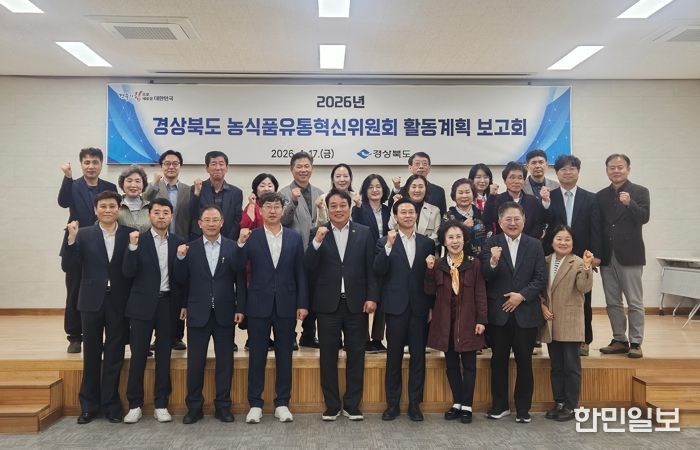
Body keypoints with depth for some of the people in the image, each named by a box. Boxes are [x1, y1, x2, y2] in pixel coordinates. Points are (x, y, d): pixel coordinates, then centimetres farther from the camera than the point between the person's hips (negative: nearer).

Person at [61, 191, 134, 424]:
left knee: (114, 355, 7)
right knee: (91, 355, 10)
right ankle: (89, 405, 23)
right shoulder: (84, 234, 2)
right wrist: (71, 239, -15)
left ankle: (111, 404, 20)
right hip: (92, 301, 1)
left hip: (119, 302, -1)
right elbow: (67, 266, -6)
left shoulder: (130, 234, 0)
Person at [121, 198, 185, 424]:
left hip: (167, 303, 2)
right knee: (138, 355, 3)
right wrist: (132, 247, -20)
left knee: (164, 355, 7)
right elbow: (128, 273, -9)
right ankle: (135, 405, 15)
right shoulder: (138, 240, 0)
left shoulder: (178, 242, 5)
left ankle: (161, 404, 16)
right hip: (143, 304, -1)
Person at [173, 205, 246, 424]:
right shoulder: (190, 248, 3)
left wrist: (240, 308, -4)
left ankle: (223, 406, 21)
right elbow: (181, 280, 1)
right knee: (195, 362, 7)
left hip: (225, 313, 0)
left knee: (225, 362, 8)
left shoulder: (233, 247, 0)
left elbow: (240, 280, 0)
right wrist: (180, 258, -14)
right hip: (198, 313, 0)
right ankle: (194, 406, 21)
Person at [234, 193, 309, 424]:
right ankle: (255, 404, 18)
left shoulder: (294, 238, 4)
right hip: (259, 305, -1)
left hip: (286, 305, 1)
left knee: (284, 355, 8)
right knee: (257, 355, 6)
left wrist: (302, 304, -1)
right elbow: (238, 267, -6)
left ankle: (282, 404, 20)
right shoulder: (251, 237, 1)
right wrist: (241, 243, -21)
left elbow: (300, 273, 4)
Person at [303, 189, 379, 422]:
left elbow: (371, 268, 3)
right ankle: (332, 405, 19)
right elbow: (309, 267, -6)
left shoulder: (364, 233, 4)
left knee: (356, 355, 7)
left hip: (356, 303, 0)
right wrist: (317, 242, -19)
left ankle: (352, 404, 20)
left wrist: (372, 297, -5)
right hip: (328, 304, 0)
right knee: (328, 356, 7)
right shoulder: (318, 233, 3)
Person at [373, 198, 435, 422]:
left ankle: (414, 403, 18)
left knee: (418, 356, 6)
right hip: (396, 306, -1)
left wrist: (432, 306, 4)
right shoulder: (385, 242, 2)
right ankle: (392, 403, 16)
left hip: (419, 307, 2)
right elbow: (378, 271, -10)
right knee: (394, 356, 5)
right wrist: (388, 246, -21)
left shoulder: (427, 243, 7)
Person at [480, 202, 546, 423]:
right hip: (499, 313, 0)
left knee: (524, 361, 9)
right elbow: (484, 276, -10)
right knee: (499, 360, 10)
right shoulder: (491, 243, -1)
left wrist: (522, 295, -13)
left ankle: (523, 408, 23)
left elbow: (541, 278, -1)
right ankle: (499, 405, 24)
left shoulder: (534, 245, 3)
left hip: (526, 313, 1)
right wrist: (492, 262, -30)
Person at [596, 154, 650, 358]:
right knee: (612, 302, 10)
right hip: (607, 256, 4)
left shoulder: (640, 192, 0)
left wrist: (629, 203, -30)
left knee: (635, 302, 2)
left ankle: (636, 342, 11)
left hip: (629, 255, -4)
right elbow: (597, 226, 7)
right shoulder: (601, 196, 10)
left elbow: (644, 218, -13)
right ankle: (619, 340, 20)